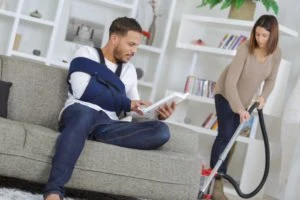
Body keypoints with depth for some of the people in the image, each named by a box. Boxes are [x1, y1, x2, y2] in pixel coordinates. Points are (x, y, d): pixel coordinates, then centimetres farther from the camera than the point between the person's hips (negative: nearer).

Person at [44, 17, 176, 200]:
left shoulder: (130, 69, 26)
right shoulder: (86, 54, 9)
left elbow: (135, 110, 20)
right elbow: (83, 90, -9)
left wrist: (157, 114, -2)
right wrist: (125, 103, -4)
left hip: (109, 125, 5)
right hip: (79, 112, -4)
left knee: (162, 131, -19)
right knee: (84, 112, -43)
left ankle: (93, 139, -31)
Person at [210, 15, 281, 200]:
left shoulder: (276, 53, -17)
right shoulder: (245, 48, -32)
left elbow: (271, 79, -1)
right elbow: (230, 81, -34)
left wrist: (264, 96, -19)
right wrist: (240, 108, -40)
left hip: (245, 98, 5)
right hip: (226, 94, -5)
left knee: (231, 137, 9)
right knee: (225, 135, -15)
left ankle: (219, 177, 20)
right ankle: (216, 183, -11)